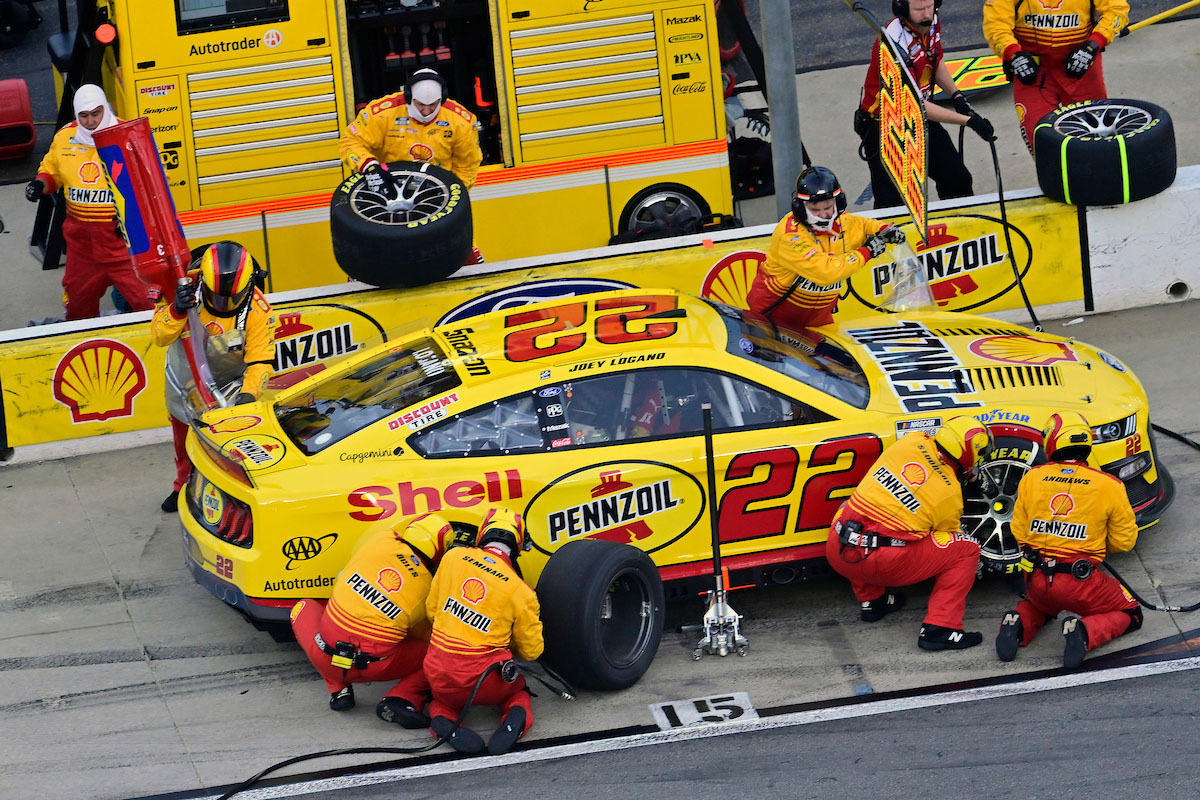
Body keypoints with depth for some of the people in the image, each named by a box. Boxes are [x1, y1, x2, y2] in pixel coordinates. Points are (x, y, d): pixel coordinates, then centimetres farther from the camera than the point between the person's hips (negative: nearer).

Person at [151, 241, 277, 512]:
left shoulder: (258, 310, -29)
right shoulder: (185, 288, -27)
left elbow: (260, 361, -24)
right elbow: (159, 337, -23)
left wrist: (248, 393, -40)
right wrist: (176, 311, -43)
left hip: (231, 380, -2)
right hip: (186, 375, 3)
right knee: (185, 436, 21)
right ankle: (185, 486, 46)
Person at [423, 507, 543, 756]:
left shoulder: (454, 557, -1)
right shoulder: (521, 592, -7)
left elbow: (432, 609, 10)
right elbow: (531, 651, 5)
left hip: (440, 678, 2)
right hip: (486, 683, -2)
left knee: (442, 698, 36)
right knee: (517, 691, 32)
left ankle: (443, 718, 0)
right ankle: (516, 717, -4)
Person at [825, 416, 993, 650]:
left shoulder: (911, 442, 8)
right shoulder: (951, 494, 1)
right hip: (883, 564, -4)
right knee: (967, 549, 8)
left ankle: (870, 600, 35)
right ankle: (939, 628, 0)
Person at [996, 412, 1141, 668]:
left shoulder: (1031, 478, 1)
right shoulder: (1109, 486, -6)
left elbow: (1019, 532, 10)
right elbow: (1124, 541, 3)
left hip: (1036, 579, 4)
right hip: (1080, 583, -4)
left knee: (1041, 605, 38)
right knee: (1130, 615, 18)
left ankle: (1019, 624, 3)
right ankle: (1085, 632, -12)